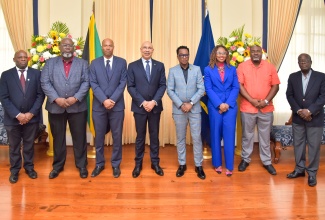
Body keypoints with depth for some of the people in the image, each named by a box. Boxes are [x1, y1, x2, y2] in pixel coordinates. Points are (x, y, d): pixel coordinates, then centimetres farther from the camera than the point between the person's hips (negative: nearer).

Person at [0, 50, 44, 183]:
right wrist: (17, 114, -14)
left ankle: (29, 167, 29)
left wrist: (31, 113, -11)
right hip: (13, 118, 0)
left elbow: (40, 95, -2)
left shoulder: (36, 73, 3)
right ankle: (14, 170, 27)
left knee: (29, 144, 13)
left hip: (31, 117, 1)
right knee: (14, 146, 11)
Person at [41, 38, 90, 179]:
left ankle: (81, 165, 21)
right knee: (58, 138, 11)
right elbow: (45, 83, -1)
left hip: (77, 107, 0)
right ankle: (58, 165, 27)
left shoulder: (83, 63, 8)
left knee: (79, 137, 6)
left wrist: (76, 98, -15)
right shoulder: (50, 63, 8)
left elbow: (86, 83, -2)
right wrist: (56, 99, -14)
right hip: (56, 107, 1)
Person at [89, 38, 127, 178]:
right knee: (99, 136, 9)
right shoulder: (94, 63, 6)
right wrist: (104, 100, -14)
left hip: (117, 105, -1)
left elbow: (123, 83, -3)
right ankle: (99, 163, 25)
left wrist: (113, 100, -13)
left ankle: (116, 164, 21)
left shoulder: (122, 62, 4)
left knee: (117, 136, 6)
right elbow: (93, 84, -2)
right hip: (99, 105, 1)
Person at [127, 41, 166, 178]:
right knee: (140, 136, 8)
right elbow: (130, 87, -4)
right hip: (139, 107, -1)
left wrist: (154, 101, -13)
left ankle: (155, 163, 23)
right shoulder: (132, 66, 2)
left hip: (155, 106, 1)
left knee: (154, 135, 10)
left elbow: (163, 86, 0)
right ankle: (138, 163, 21)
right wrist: (143, 102, -14)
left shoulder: (160, 66, 6)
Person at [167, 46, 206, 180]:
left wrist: (191, 103, -12)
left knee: (196, 137, 3)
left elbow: (201, 89, -2)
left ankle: (198, 165, 15)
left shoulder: (197, 69, 4)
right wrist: (181, 104, -12)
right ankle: (182, 164, 22)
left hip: (194, 108, 0)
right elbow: (170, 90, -2)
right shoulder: (172, 71, 3)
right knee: (180, 138, 9)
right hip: (178, 109, 0)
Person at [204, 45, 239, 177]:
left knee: (229, 135, -1)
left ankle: (229, 166, 8)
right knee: (216, 135, 6)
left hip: (230, 106, 1)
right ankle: (217, 163, 20)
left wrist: (228, 103, -10)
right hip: (215, 106, -1)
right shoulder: (208, 70, 5)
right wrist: (219, 104, -13)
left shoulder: (232, 69, 10)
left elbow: (236, 88, 3)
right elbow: (208, 89, -3)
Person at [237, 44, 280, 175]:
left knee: (265, 136, 10)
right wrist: (252, 101, -15)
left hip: (266, 108, 2)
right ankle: (245, 159, 25)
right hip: (247, 108, -1)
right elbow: (239, 85, -8)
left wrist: (266, 101, -11)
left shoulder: (270, 67, 4)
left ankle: (267, 162, 24)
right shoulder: (242, 66, -2)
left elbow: (275, 86, 2)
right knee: (247, 135, 10)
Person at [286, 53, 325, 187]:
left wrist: (309, 111, -17)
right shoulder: (293, 77, 5)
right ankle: (300, 169, 26)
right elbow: (289, 95, 1)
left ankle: (312, 173, 17)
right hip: (297, 117, 3)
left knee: (314, 146, 4)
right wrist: (298, 110, -11)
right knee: (298, 144, 11)